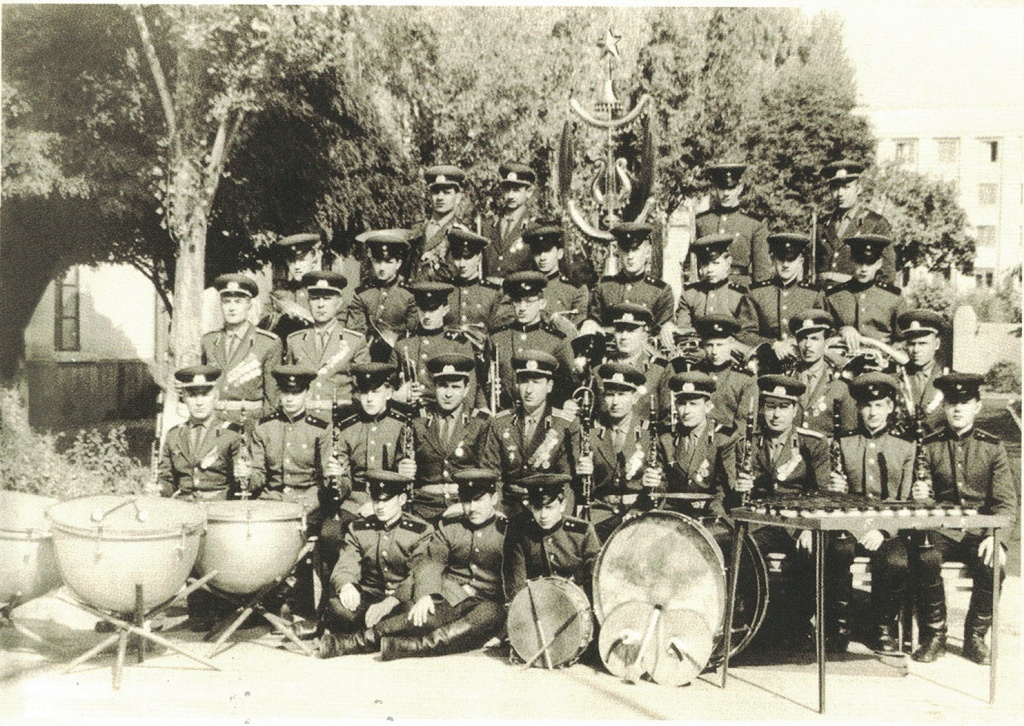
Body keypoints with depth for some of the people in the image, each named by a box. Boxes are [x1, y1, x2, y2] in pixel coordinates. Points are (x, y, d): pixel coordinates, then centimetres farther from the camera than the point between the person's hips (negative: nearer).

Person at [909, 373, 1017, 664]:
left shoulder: (992, 447, 6)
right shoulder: (928, 447, 7)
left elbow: (1006, 503, 0)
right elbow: (919, 499, 7)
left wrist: (994, 536, -18)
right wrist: (919, 495, -19)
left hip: (979, 533, 0)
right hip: (939, 531, 0)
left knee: (994, 563, -31)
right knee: (926, 558, -32)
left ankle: (976, 637, -8)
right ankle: (934, 636, -12)